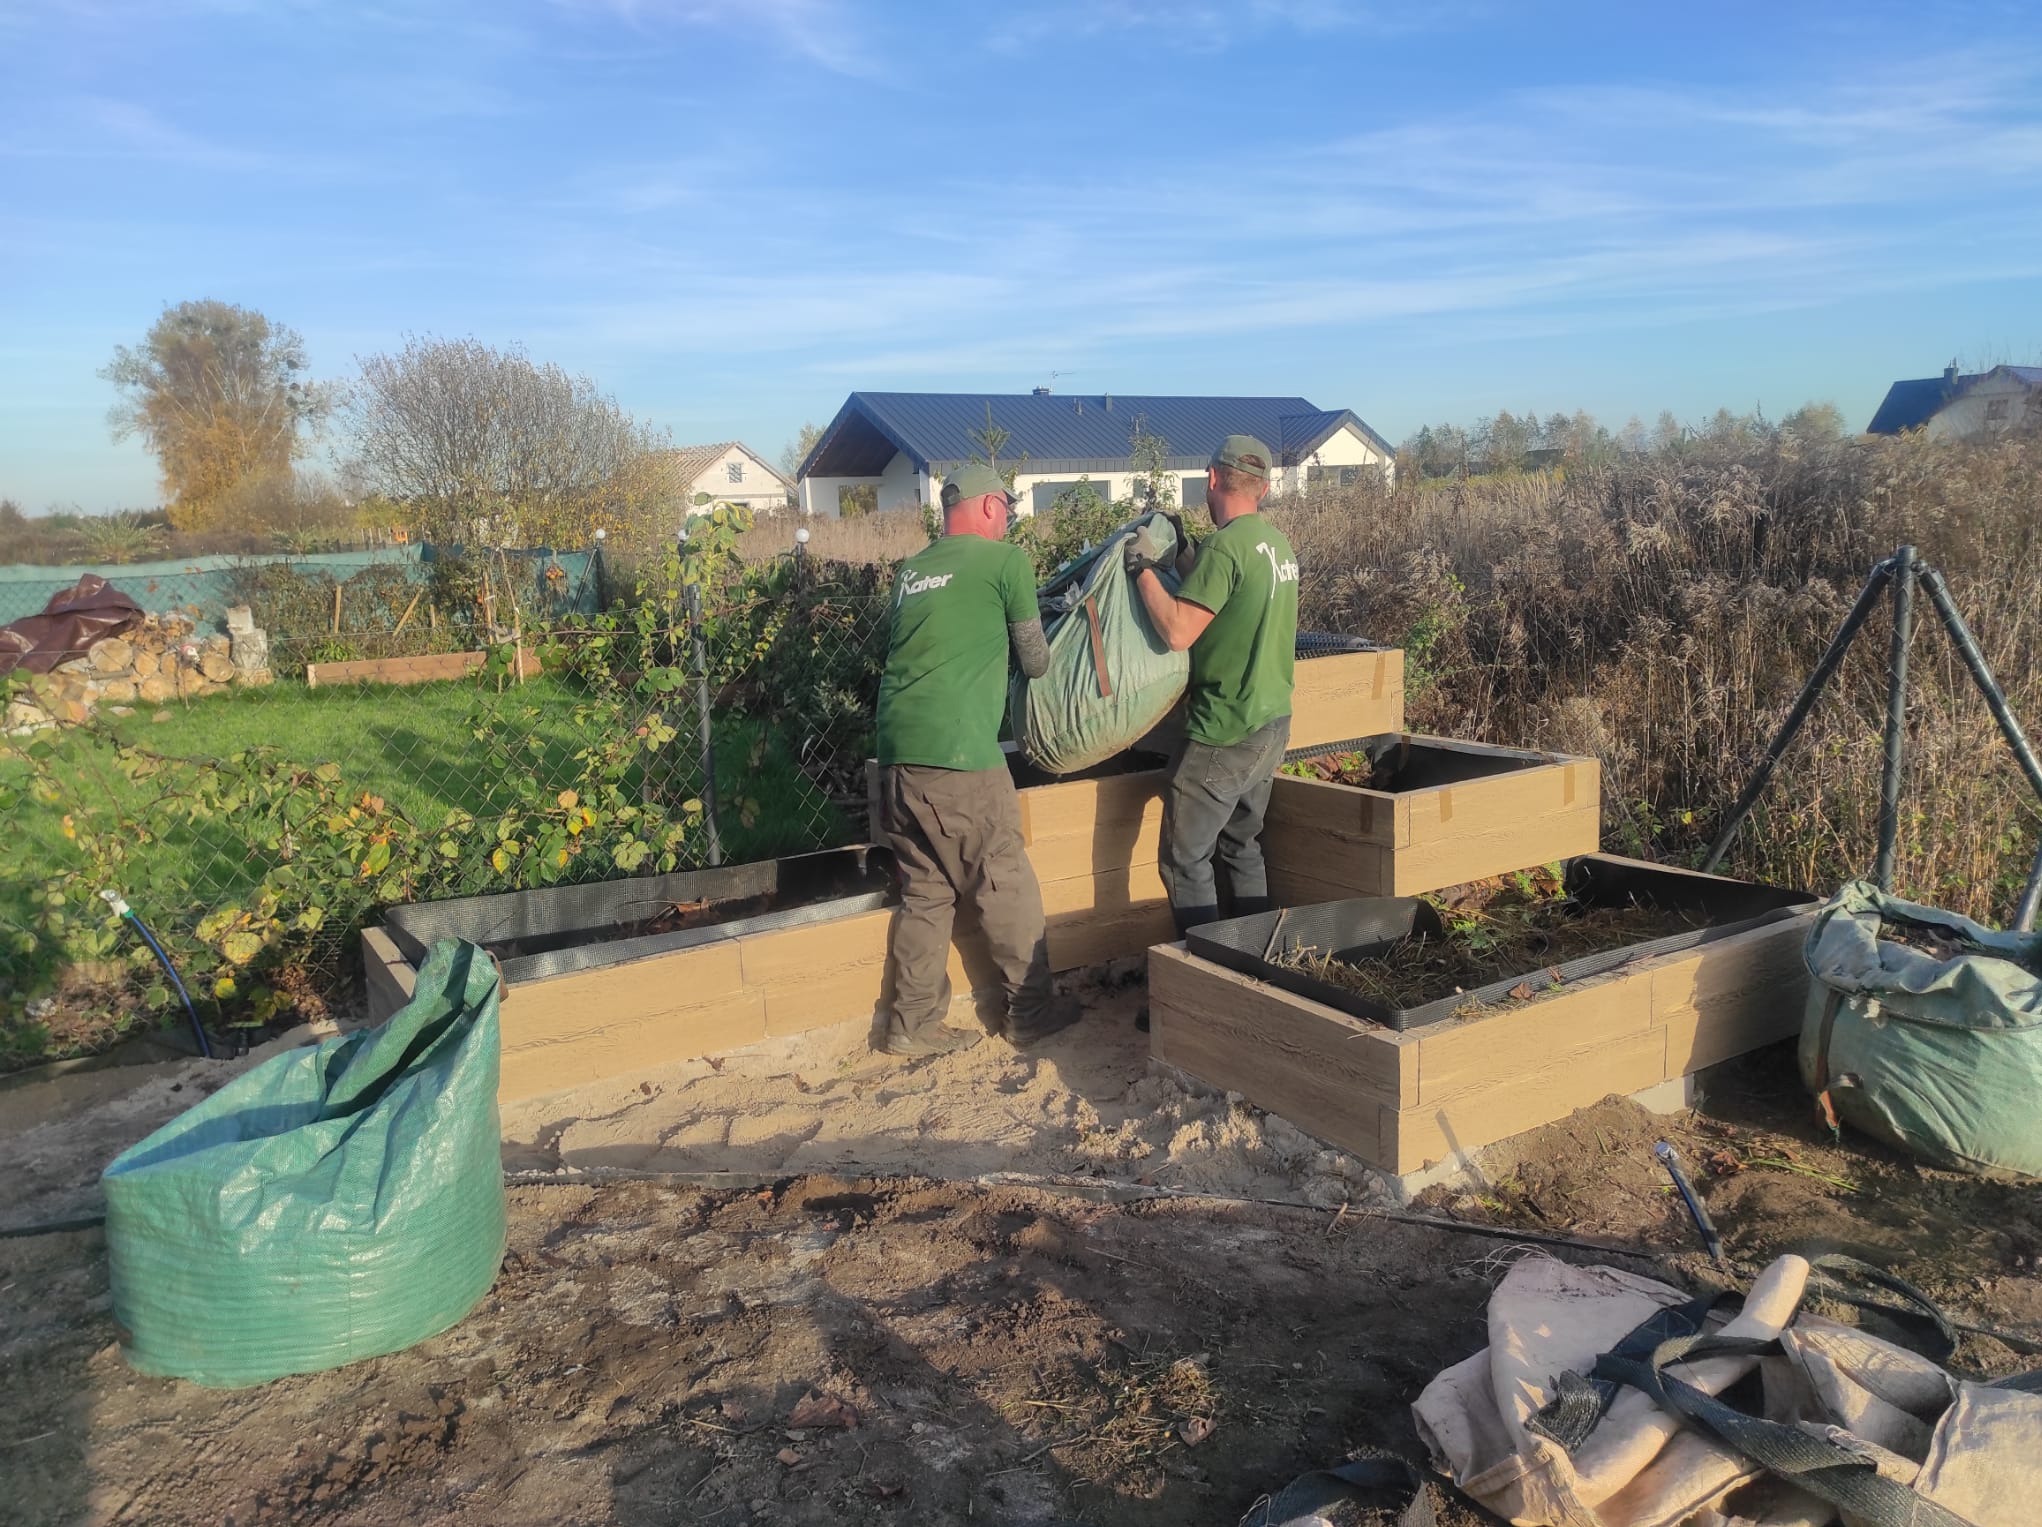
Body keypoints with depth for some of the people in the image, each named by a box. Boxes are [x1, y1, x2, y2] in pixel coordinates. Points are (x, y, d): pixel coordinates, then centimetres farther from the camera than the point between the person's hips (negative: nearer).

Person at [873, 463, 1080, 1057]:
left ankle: (914, 1024, 18)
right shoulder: (1005, 560, -1)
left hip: (897, 752, 7)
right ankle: (1030, 1010, 20)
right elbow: (1034, 658, 8)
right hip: (958, 756, -7)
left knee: (926, 890, 14)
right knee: (1007, 889, 7)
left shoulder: (912, 569, 18)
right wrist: (1043, 657, 29)